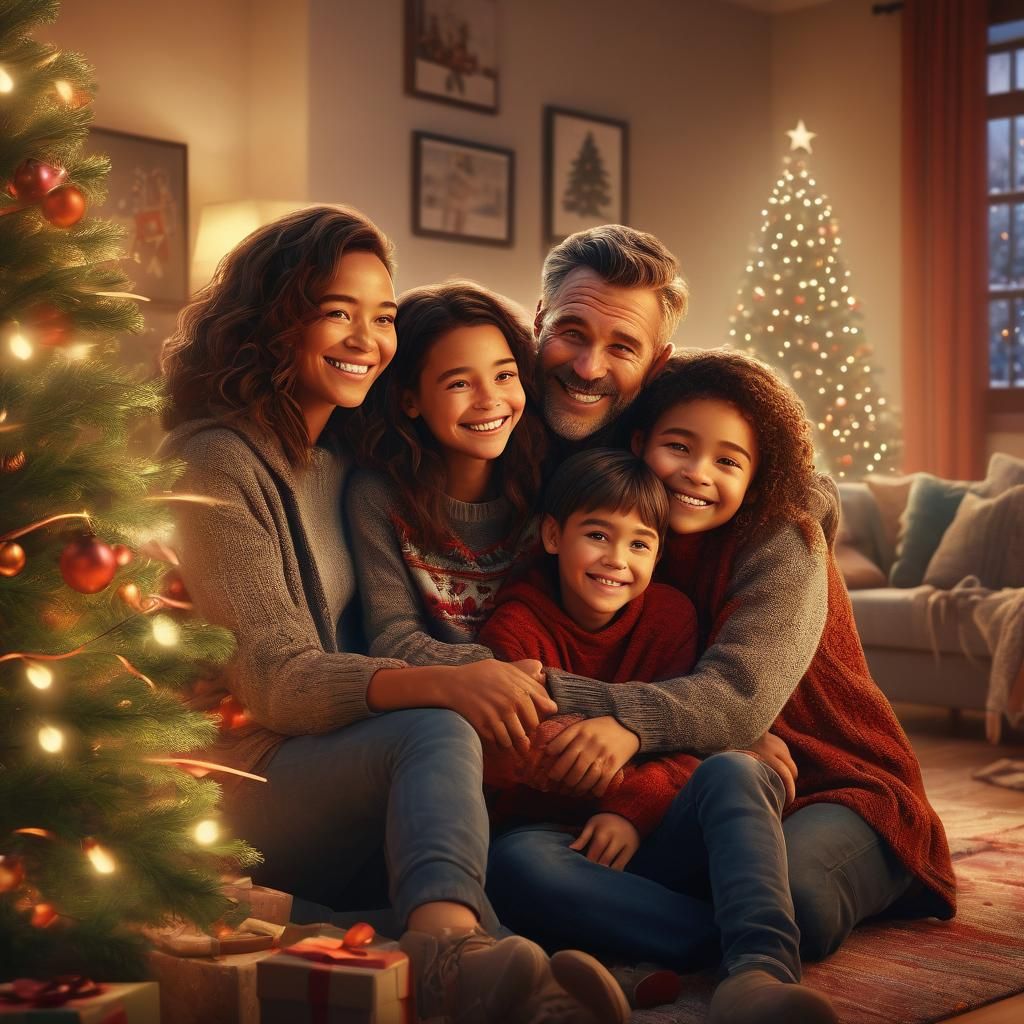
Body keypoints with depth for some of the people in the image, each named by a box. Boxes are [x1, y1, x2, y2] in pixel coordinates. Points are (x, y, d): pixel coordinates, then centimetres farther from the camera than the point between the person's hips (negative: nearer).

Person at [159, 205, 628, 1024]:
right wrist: (437, 686, -34)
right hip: (252, 781, -5)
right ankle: (446, 945, -60)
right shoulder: (218, 463, -6)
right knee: (438, 733, -34)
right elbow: (273, 680, -15)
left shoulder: (353, 453, 15)